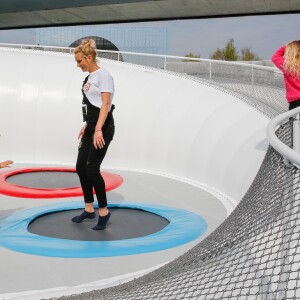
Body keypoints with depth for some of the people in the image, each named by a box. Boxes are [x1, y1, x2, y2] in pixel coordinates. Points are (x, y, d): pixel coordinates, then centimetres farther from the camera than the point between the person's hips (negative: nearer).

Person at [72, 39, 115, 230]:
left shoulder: (103, 75, -10)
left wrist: (98, 130, -25)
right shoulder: (90, 77, 15)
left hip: (103, 127, -9)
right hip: (91, 127, 9)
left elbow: (105, 104, -18)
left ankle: (103, 211, 4)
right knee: (81, 167, 9)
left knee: (92, 169, -10)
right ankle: (89, 209, 21)